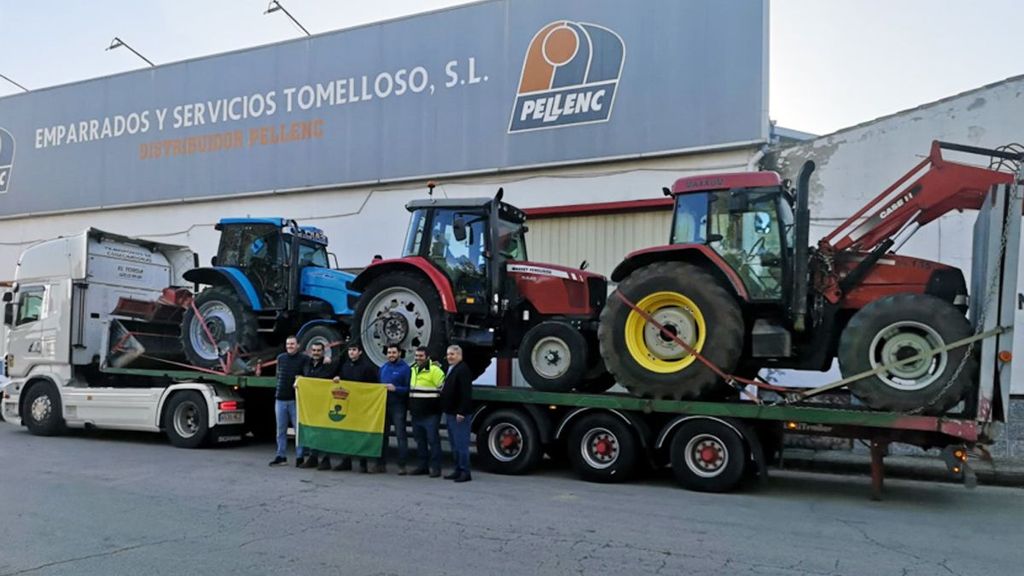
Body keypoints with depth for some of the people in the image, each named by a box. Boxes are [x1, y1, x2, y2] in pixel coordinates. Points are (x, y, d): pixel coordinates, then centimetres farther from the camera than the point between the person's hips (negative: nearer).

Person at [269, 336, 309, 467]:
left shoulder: (304, 359, -3)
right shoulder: (281, 358, 12)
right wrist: (278, 391, 15)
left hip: (296, 399, -4)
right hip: (280, 398, 4)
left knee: (299, 429, -1)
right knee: (281, 429, 9)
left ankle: (299, 457, 4)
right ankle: (280, 456, 16)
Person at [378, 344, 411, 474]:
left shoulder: (405, 368, -4)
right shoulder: (383, 367, 15)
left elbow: (408, 388, -9)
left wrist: (395, 388, -21)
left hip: (398, 406, -6)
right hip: (384, 404, 6)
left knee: (400, 434, -4)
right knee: (383, 434, 10)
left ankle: (402, 465, -1)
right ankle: (381, 463, 18)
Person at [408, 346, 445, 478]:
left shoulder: (435, 370, -10)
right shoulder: (413, 370, 15)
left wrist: (439, 406, -12)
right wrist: (410, 407, 22)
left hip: (431, 414, -8)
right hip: (416, 413, 8)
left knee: (433, 440, -4)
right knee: (420, 440, 13)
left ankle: (435, 467, 1)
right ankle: (423, 465, 22)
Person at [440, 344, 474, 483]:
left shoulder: (463, 370, -14)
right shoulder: (450, 369, 17)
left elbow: (466, 393, -21)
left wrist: (461, 412, -24)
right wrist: (446, 409, 17)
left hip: (459, 415, -10)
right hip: (450, 413, 10)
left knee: (461, 444, -7)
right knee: (454, 444, 15)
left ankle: (465, 472, -2)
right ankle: (458, 470, 22)